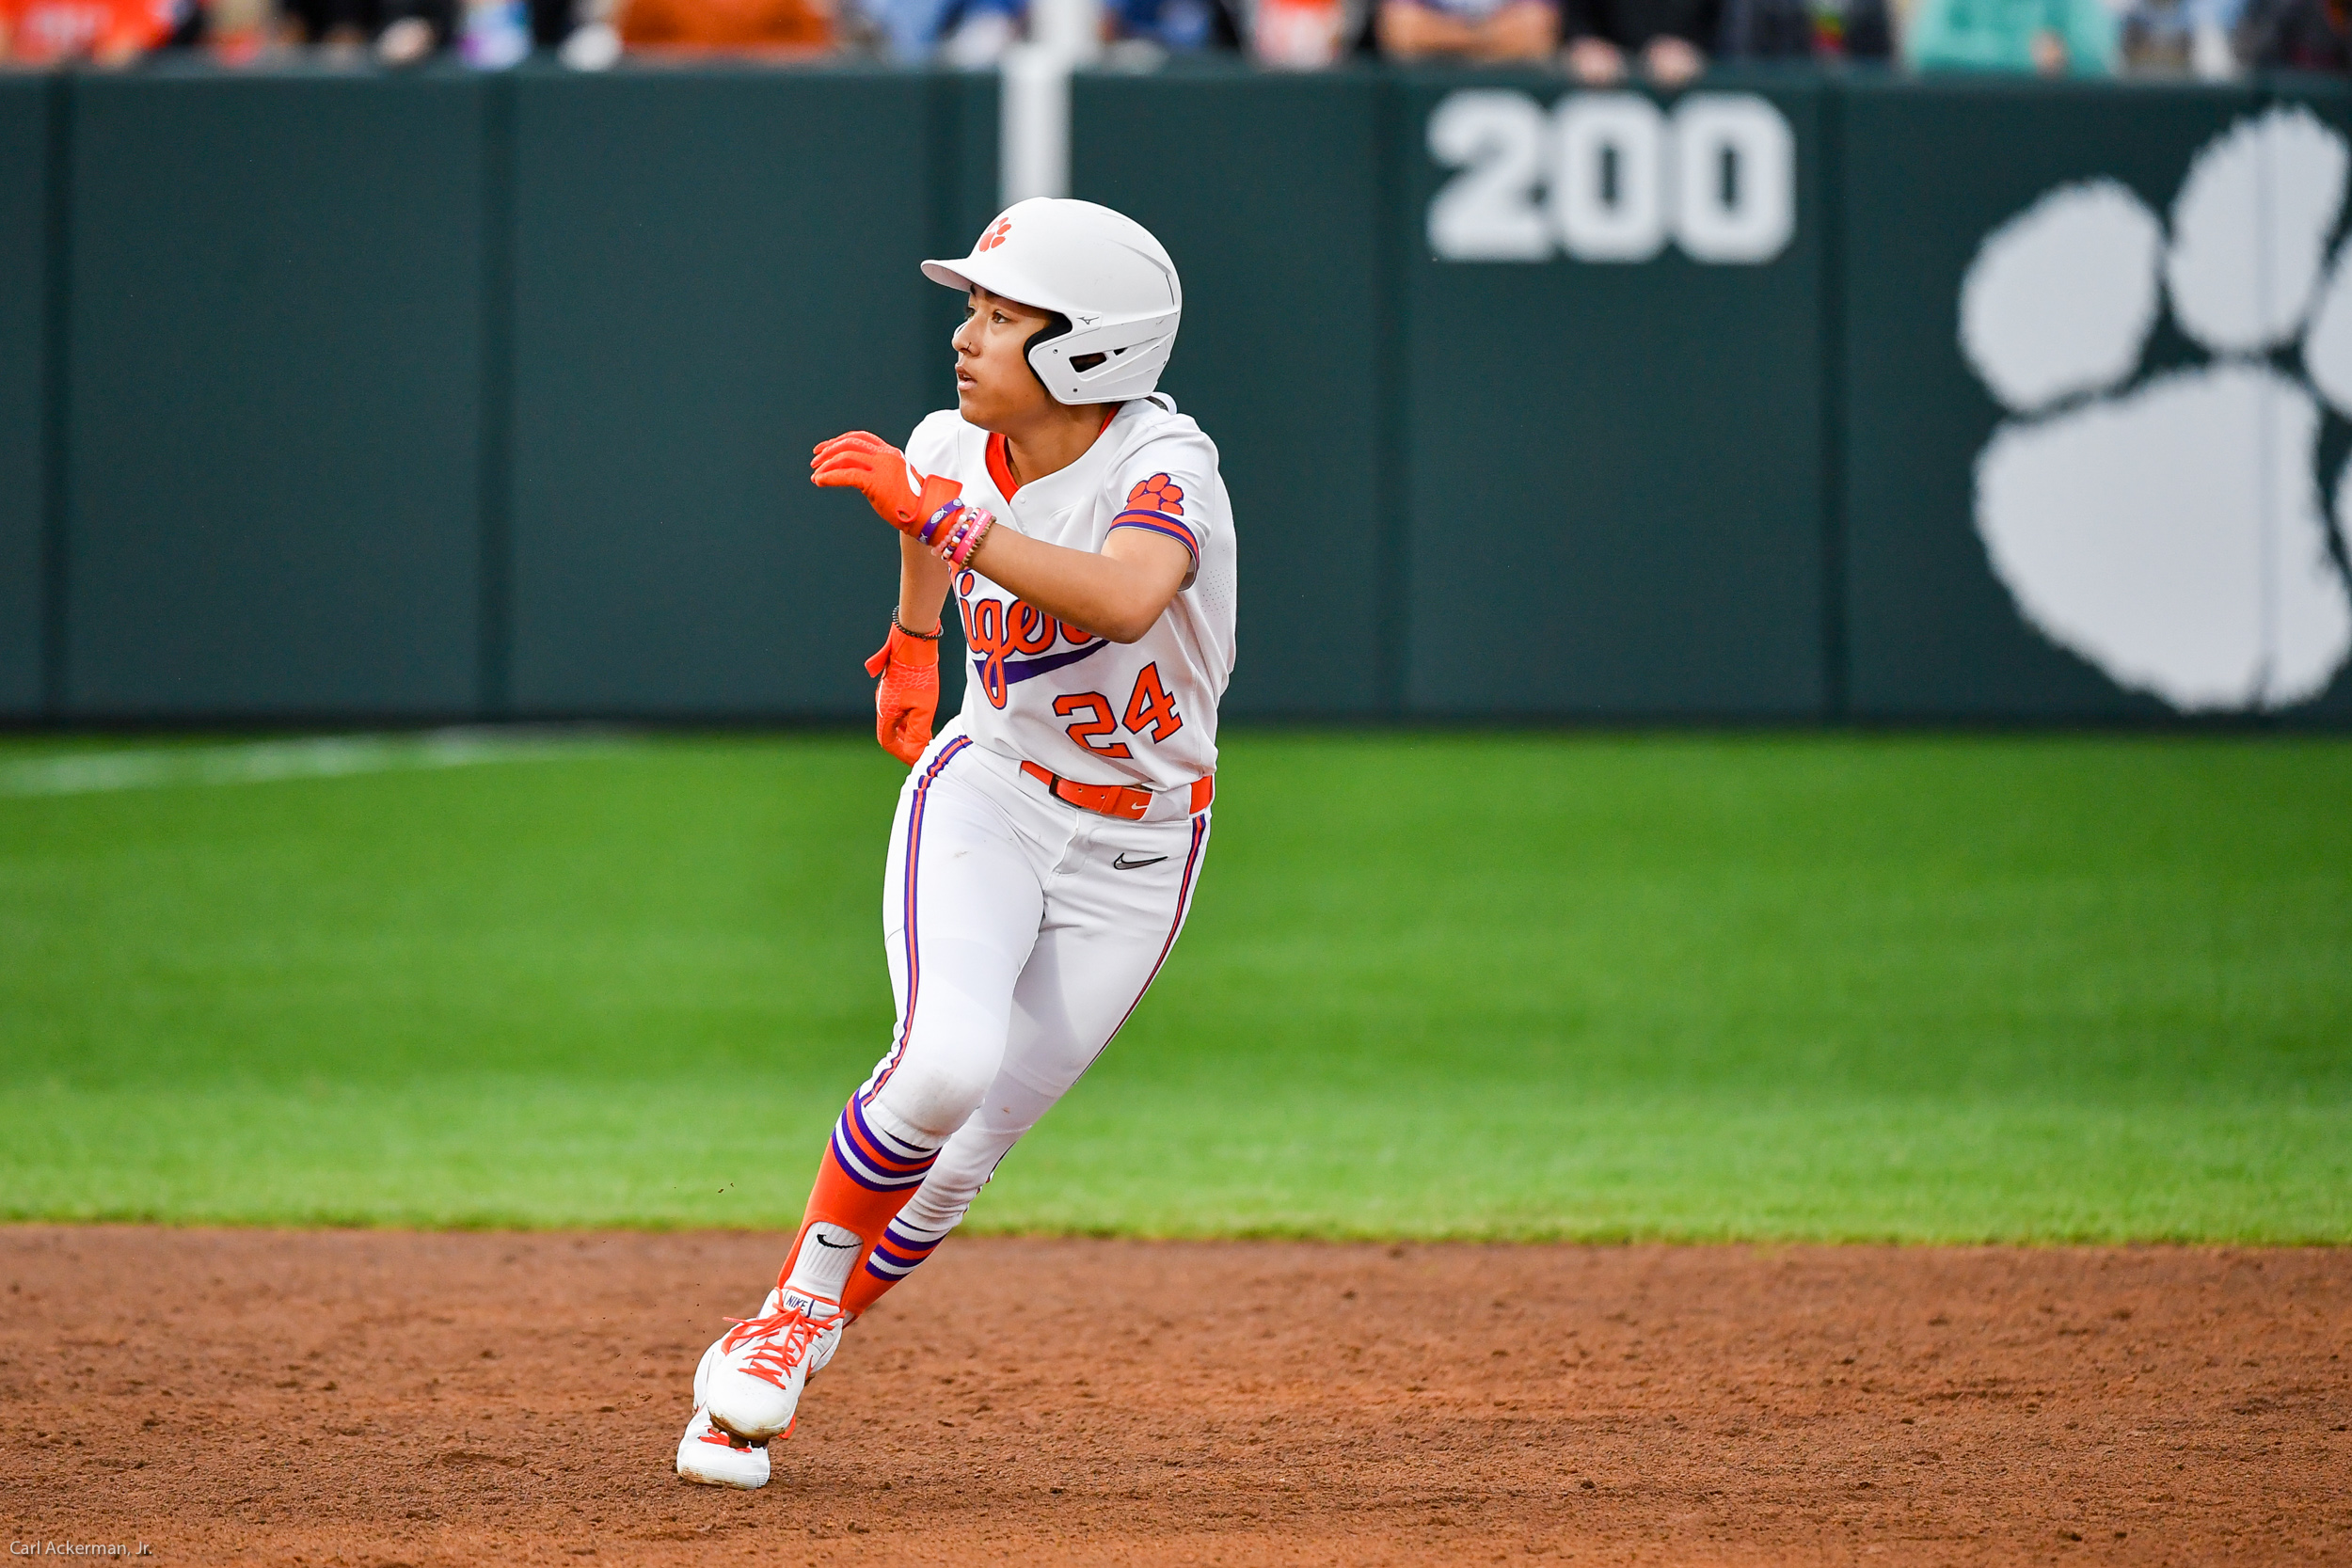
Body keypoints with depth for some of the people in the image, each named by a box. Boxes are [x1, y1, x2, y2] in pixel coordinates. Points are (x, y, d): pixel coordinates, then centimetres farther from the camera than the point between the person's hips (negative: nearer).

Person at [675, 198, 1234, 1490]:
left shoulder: (1163, 463, -24)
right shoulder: (950, 450, -8)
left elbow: (1125, 602, -47)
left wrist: (939, 514, -47)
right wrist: (913, 640, 27)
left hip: (1133, 848, -2)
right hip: (985, 795, 2)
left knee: (966, 1148, 0)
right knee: (946, 1061, -26)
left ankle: (777, 1364, 18)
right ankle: (798, 1306, -6)